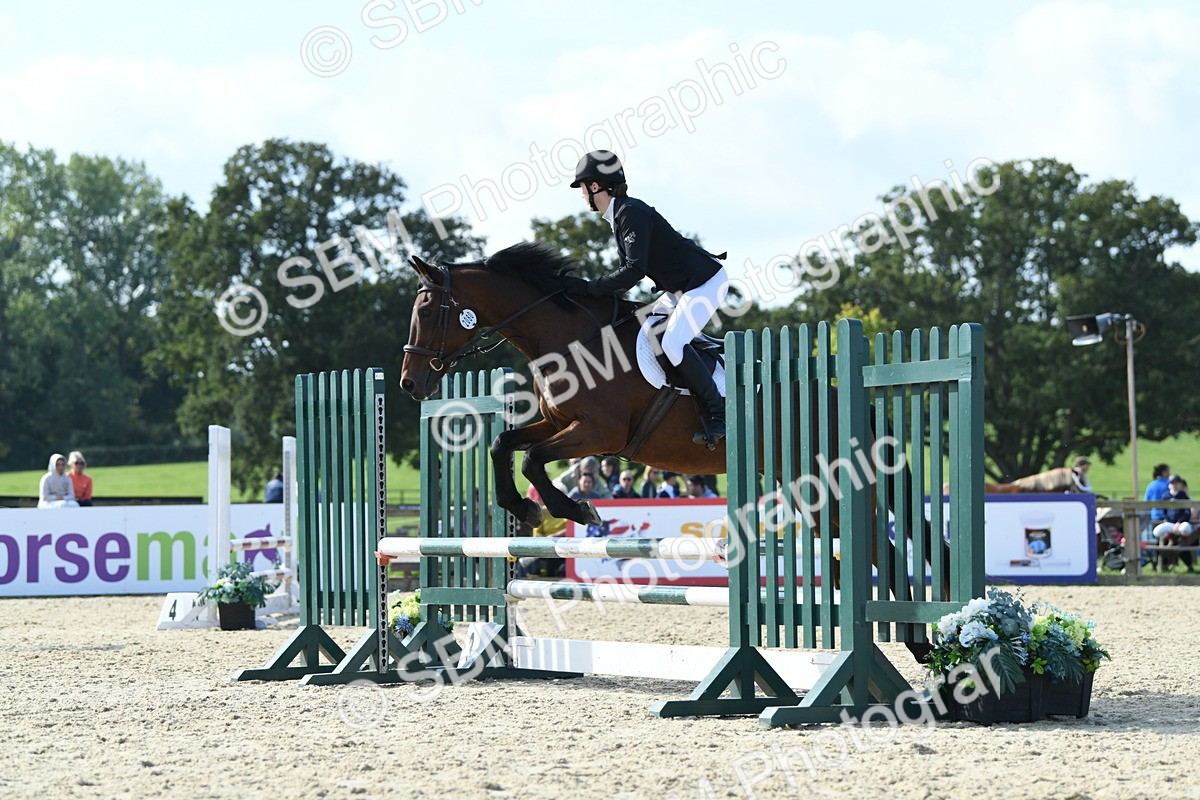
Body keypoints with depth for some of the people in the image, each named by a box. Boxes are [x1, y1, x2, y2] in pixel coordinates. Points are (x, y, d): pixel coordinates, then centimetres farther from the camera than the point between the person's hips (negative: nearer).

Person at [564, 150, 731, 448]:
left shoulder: (632, 213, -21)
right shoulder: (619, 216, 10)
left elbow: (635, 270, -29)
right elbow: (631, 268, 14)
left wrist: (590, 288, -25)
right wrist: (593, 290, 4)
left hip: (706, 281, -11)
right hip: (682, 287, 11)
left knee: (672, 343, -23)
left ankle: (717, 413, -15)